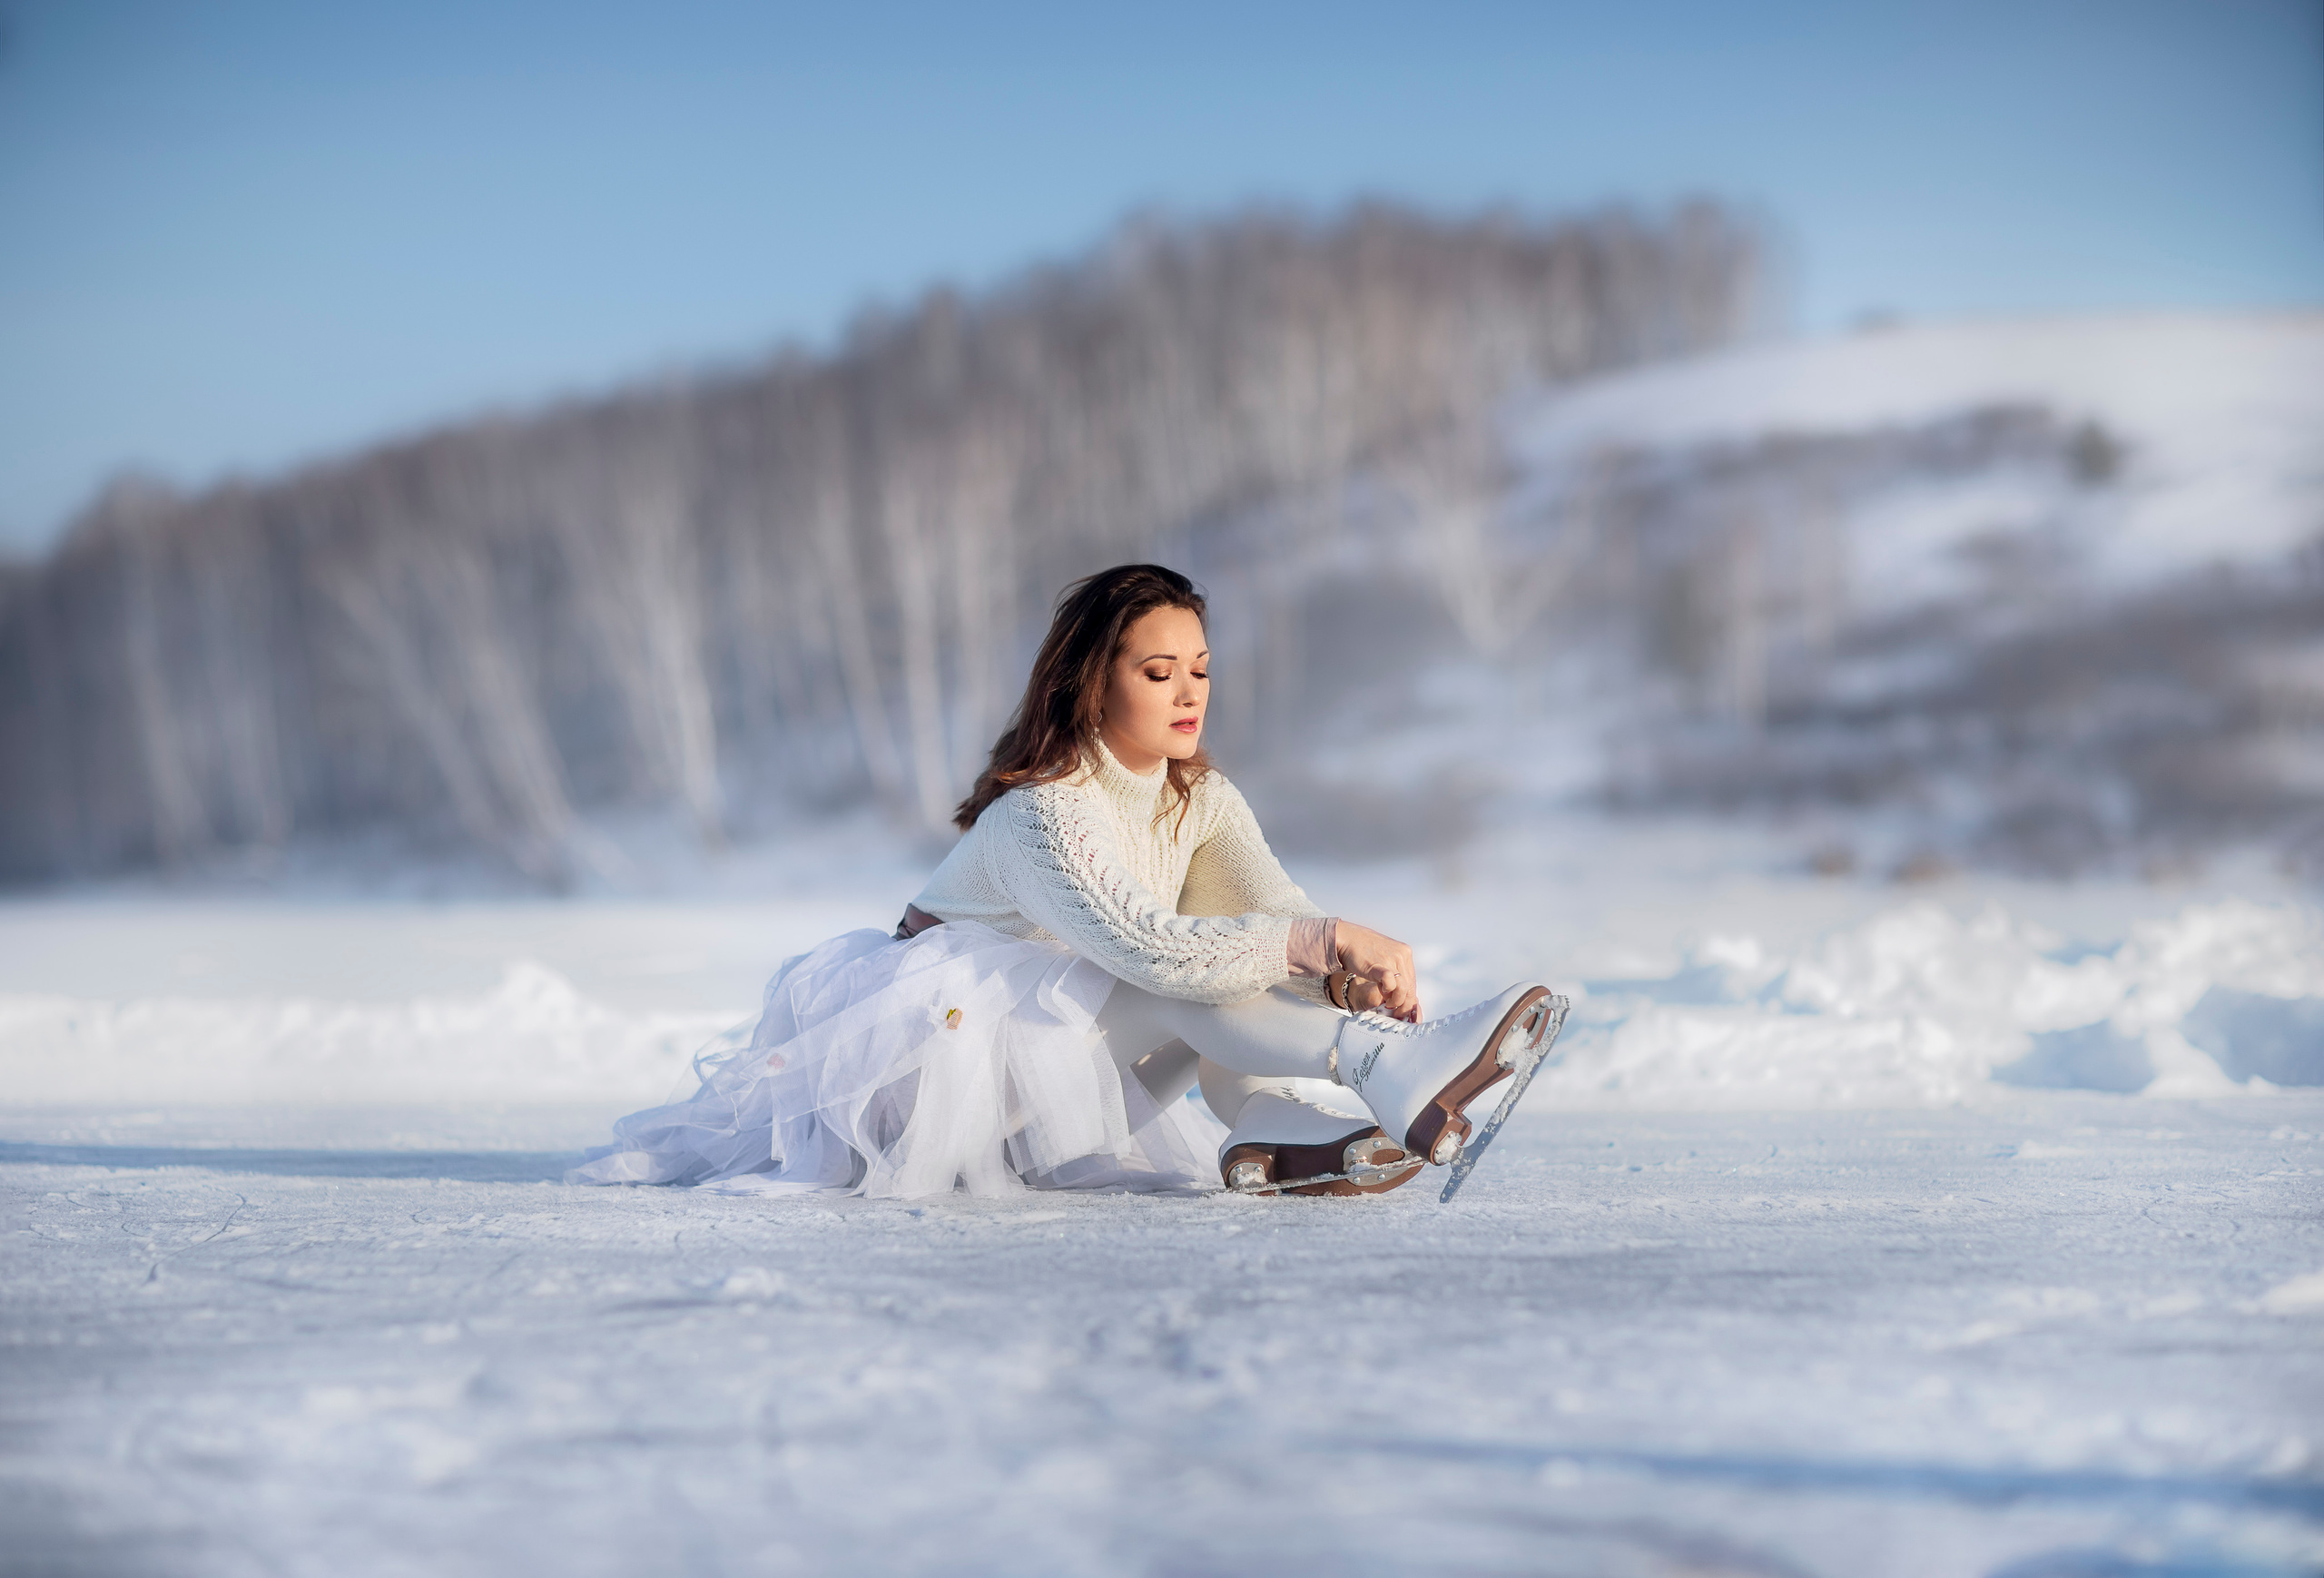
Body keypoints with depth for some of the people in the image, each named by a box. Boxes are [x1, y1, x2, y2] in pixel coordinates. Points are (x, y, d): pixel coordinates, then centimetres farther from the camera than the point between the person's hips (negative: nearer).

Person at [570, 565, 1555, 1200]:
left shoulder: (1202, 802, 0)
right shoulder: (1038, 817, -24)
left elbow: (1285, 919, -13)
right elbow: (1151, 949, -38)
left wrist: (1354, 973, -37)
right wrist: (1333, 940, -39)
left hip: (1070, 1058, 7)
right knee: (1174, 974, -31)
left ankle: (1286, 1135, -33)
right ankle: (1393, 1071, -46)